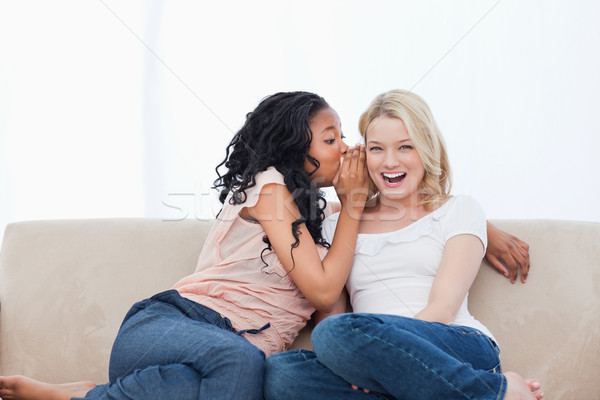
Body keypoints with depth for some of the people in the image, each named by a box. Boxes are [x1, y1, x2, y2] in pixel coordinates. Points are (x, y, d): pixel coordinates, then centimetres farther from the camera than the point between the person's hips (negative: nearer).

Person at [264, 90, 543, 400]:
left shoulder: (458, 210, 14)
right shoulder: (337, 226, 22)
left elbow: (443, 307, 0)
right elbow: (329, 310, 13)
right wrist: (363, 367, -10)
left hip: (464, 351, -4)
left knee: (340, 332, -34)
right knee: (279, 371, -30)